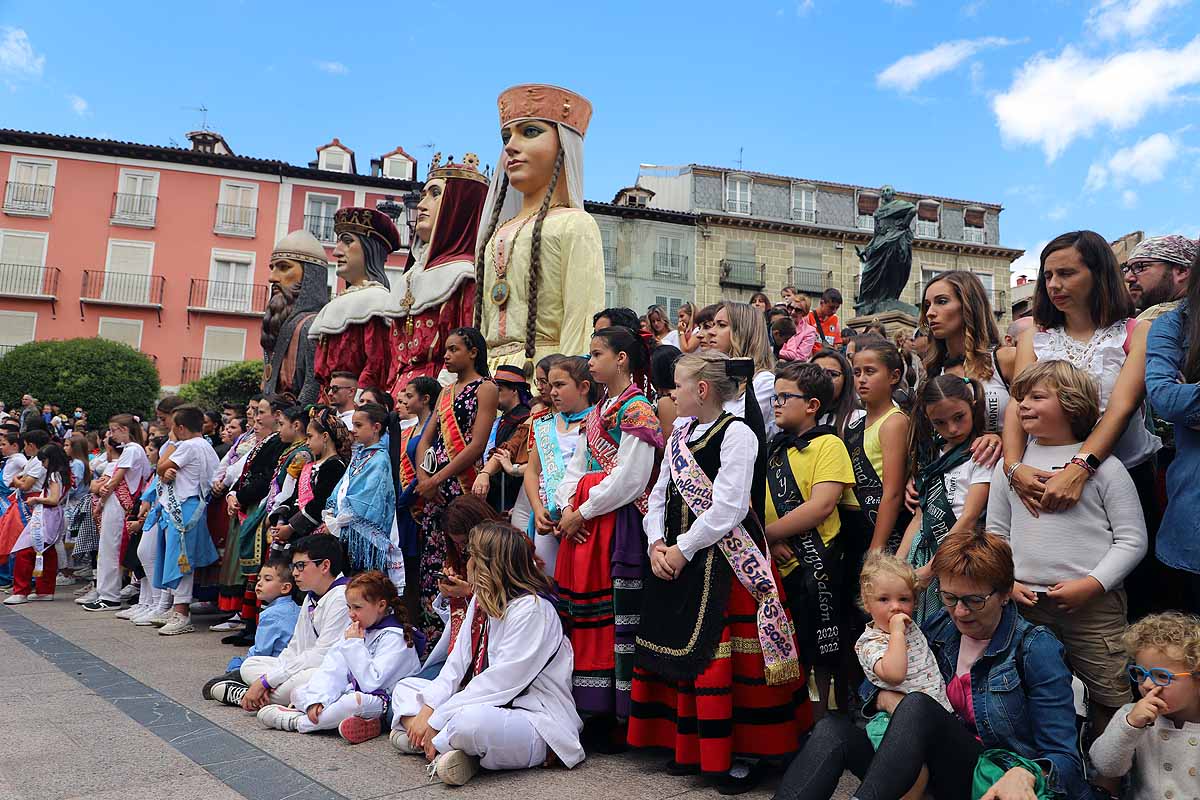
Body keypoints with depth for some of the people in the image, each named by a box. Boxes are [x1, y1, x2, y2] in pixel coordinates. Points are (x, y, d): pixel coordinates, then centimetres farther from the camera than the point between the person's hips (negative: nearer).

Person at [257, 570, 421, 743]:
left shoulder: (394, 637, -16)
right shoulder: (355, 630, 8)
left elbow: (371, 682, -24)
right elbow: (331, 667, -1)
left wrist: (355, 645, -21)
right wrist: (317, 700, -16)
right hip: (352, 691, 8)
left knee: (355, 702, -38)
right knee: (298, 693, 5)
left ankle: (298, 721, -15)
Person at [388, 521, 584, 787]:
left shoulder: (532, 609, -19)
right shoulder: (480, 601, 11)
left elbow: (500, 682, -23)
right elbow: (457, 665, 7)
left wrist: (437, 720, -19)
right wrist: (427, 709, -9)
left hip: (535, 721, -10)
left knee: (471, 720, -39)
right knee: (405, 687, 8)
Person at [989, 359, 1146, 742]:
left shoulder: (1103, 466, -3)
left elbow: (1132, 539, -4)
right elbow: (996, 532, 12)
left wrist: (1091, 584, -13)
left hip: (1094, 606, -3)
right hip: (1026, 605, 4)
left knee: (1111, 701, 3)